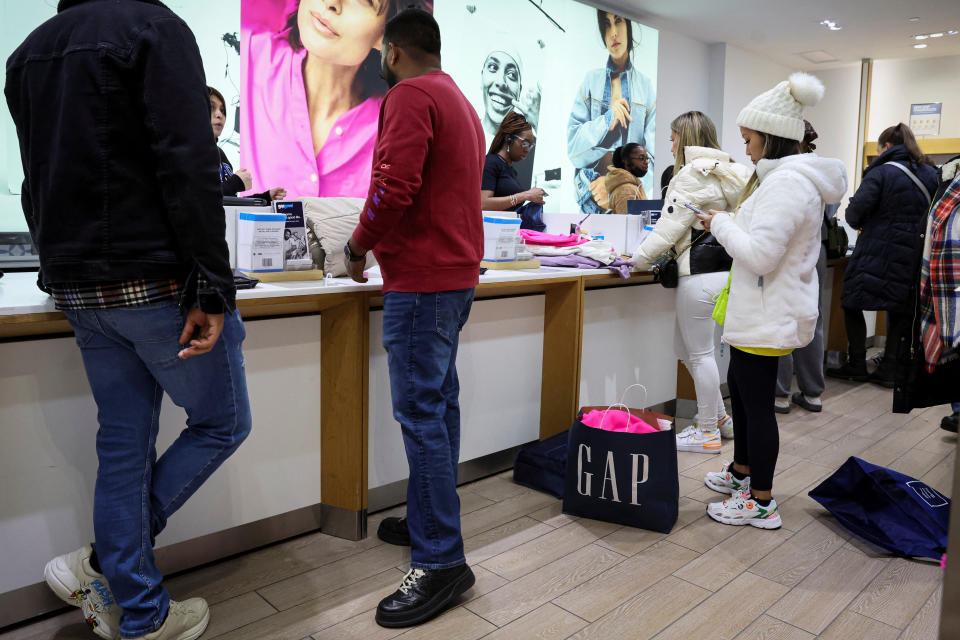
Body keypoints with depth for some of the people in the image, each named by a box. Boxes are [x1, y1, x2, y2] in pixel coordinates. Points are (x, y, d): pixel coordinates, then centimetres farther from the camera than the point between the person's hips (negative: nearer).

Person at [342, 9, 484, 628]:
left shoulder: (411, 95, -8)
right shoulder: (462, 103, 22)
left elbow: (394, 186, -19)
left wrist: (358, 247, -5)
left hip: (422, 277, -10)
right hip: (459, 272, 10)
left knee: (421, 413, -8)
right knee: (439, 402, 13)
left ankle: (441, 562, -3)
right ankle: (430, 520, 24)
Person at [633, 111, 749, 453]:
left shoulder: (692, 174, -11)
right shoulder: (730, 172, 17)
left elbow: (669, 227, -13)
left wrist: (637, 260, -4)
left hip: (700, 275, -9)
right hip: (723, 268, 9)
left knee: (699, 353, 1)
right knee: (684, 348, 18)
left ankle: (708, 432, 11)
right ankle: (720, 417, 27)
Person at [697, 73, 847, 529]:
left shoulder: (787, 182, -21)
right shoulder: (789, 177, 13)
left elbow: (759, 255, -26)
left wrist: (721, 224, -12)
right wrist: (729, 222, 9)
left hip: (766, 316, -11)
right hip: (762, 311, 11)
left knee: (756, 402, 0)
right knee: (740, 388, 22)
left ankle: (760, 503, 15)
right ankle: (742, 472, 40)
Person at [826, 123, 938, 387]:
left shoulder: (881, 173, -11)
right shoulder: (931, 175, 8)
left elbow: (855, 211, -16)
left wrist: (859, 222, 5)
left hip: (877, 253, -6)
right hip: (911, 257, 6)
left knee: (852, 304, 6)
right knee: (899, 310, 11)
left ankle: (857, 365, 8)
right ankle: (889, 369, 14)